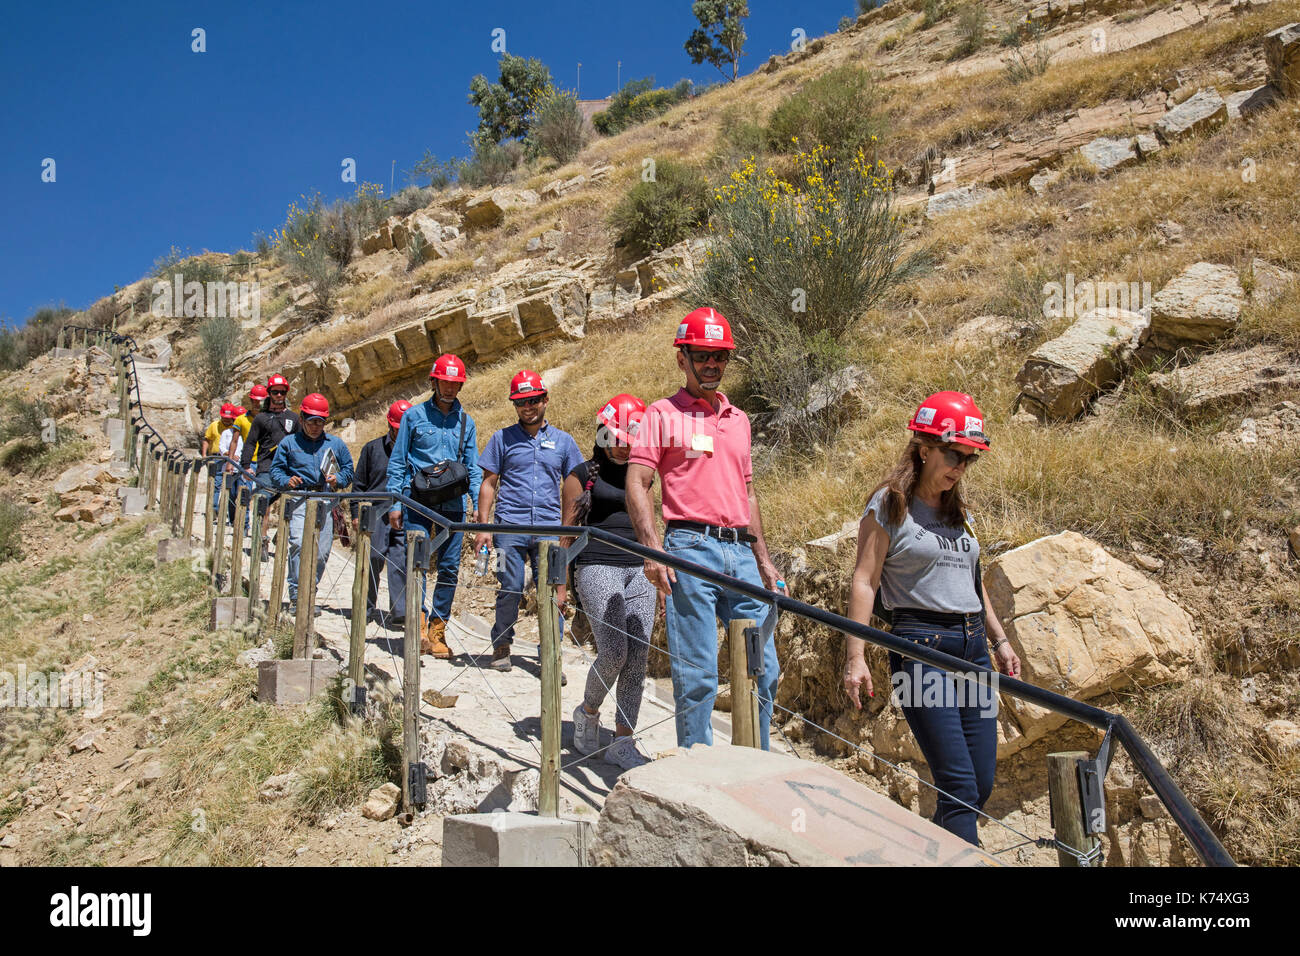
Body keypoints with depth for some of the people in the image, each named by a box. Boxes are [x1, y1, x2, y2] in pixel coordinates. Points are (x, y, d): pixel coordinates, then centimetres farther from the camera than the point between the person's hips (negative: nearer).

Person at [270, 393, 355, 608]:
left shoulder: (336, 444, 17)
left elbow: (349, 469, 18)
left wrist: (338, 479, -3)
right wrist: (287, 481, -8)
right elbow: (275, 470, 13)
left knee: (322, 551, -1)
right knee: (299, 543, -20)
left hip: (326, 502, 2)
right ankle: (297, 595, -17)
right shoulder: (289, 442, 15)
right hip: (299, 500, -2)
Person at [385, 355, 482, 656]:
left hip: (453, 503, 2)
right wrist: (395, 503, -1)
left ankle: (437, 630, 11)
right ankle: (419, 623, -16)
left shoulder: (466, 422, 13)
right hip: (418, 501, -2)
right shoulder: (415, 416, 6)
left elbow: (473, 467, 14)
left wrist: (479, 506, 3)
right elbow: (397, 463, 7)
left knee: (449, 567, 2)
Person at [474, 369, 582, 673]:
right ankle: (501, 646, 19)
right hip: (510, 526, -1)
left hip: (550, 528, 1)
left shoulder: (563, 441, 12)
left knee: (551, 592, -3)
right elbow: (489, 483, 9)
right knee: (511, 589, 1)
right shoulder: (503, 438, 10)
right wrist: (483, 526, 1)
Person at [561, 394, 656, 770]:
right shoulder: (583, 475, 4)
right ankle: (587, 712, 14)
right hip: (598, 567, -4)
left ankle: (623, 741, 7)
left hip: (639, 570, 5)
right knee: (614, 652, -15)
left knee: (638, 658, -1)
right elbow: (568, 531, 5)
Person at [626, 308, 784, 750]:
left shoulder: (739, 419, 21)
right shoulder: (663, 414, 4)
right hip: (691, 550, -5)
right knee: (697, 675, -4)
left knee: (763, 671, 5)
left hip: (741, 553, 6)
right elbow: (636, 484, -3)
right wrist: (652, 549, -16)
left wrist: (763, 559, 19)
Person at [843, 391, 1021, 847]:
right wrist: (855, 658, -14)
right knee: (959, 787, -11)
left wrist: (999, 641, 25)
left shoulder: (960, 511, 17)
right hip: (921, 646, -7)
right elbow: (864, 582, -7)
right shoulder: (889, 504, -3)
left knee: (982, 786, 5)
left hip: (973, 646, 7)